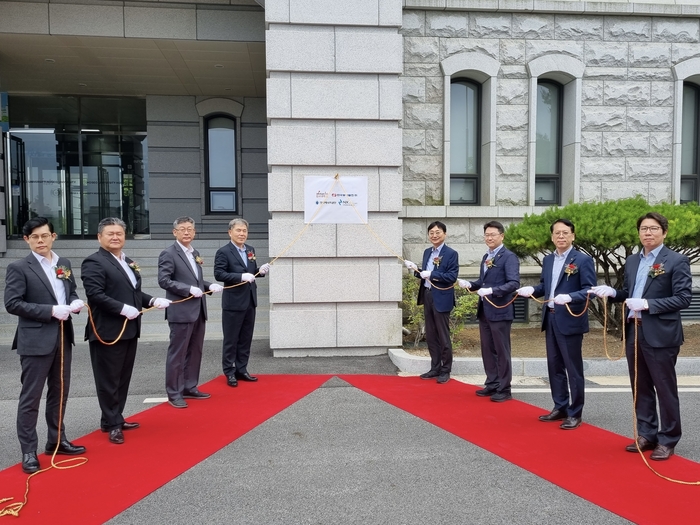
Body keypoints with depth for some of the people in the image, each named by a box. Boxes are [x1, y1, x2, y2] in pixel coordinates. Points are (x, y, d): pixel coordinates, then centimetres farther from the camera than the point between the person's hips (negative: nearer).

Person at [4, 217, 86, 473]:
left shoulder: (64, 263, 10)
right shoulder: (18, 268, -8)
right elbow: (12, 304, -14)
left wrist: (75, 302, -5)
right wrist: (50, 311, -20)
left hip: (63, 338, 6)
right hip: (35, 341, -6)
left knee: (60, 392, 16)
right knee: (30, 397, 3)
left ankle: (57, 440, 31)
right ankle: (28, 451, 14)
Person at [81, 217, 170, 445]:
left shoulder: (128, 262, 16)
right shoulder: (94, 262, -12)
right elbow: (95, 295, -22)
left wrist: (152, 301, 3)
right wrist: (123, 309, -24)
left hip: (129, 330, 9)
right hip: (107, 331, -9)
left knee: (123, 378, 16)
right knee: (108, 380, 3)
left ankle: (116, 418, 29)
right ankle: (111, 424, 14)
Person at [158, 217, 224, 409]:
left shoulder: (194, 253, 16)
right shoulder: (168, 253, -9)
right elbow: (164, 280, -17)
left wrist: (210, 285, 2)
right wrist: (189, 289, -24)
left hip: (198, 311, 8)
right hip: (181, 312, -8)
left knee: (195, 352, 14)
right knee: (177, 353, 1)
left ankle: (190, 388, 26)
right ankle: (174, 393, 11)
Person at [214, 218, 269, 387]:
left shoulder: (250, 250, 10)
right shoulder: (223, 252, -10)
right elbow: (218, 274, -19)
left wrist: (260, 271, -5)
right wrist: (241, 276, -26)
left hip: (250, 301, 7)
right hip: (233, 302, -7)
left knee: (246, 339, 13)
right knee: (231, 340, 5)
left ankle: (241, 370, 25)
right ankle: (230, 373, 16)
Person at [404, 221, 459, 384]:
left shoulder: (451, 254, -9)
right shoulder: (427, 252, 13)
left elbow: (452, 277, -17)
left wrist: (431, 274, -22)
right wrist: (416, 270, -4)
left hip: (441, 299, -7)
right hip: (427, 296, 7)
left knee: (443, 336, 2)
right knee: (430, 335, 13)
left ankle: (445, 370, 14)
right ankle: (435, 368, 24)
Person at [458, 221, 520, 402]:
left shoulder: (509, 257, -12)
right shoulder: (486, 257, 15)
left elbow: (514, 283, -22)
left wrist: (492, 290, -31)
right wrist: (470, 284, 0)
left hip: (500, 311, -8)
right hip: (484, 310, 8)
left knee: (501, 351, 2)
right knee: (487, 350, 14)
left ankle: (504, 389, 13)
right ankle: (492, 384, 27)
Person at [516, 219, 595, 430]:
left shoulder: (583, 259, -9)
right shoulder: (548, 259, 11)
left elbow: (589, 289, -14)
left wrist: (569, 297, -30)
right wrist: (532, 290, -6)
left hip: (570, 320, -7)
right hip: (550, 319, 7)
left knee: (573, 368, 3)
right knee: (554, 365, 14)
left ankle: (575, 413, 15)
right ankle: (560, 408, 28)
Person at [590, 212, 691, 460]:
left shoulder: (677, 261, -8)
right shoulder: (632, 261, 11)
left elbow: (683, 298, -14)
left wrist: (647, 304, -22)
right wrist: (612, 292, -4)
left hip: (660, 334, -6)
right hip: (634, 332, 6)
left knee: (665, 389, 6)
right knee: (640, 388, 15)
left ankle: (667, 440, 20)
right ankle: (646, 434, 28)